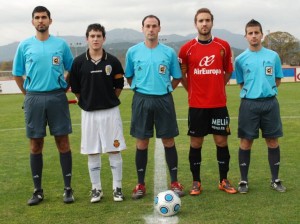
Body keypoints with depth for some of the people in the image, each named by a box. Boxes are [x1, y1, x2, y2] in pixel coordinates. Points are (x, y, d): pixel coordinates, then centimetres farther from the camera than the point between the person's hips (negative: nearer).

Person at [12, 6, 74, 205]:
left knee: (63, 143, 0)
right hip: (34, 99, 1)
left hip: (57, 98, -1)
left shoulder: (61, 44, 4)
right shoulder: (25, 45, 6)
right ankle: (38, 190, 15)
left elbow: (72, 70, 12)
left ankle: (68, 188, 10)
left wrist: (63, 88, 6)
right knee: (36, 146, 4)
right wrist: (29, 94, 7)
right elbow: (17, 74, 12)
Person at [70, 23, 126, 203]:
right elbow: (75, 89, 5)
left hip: (111, 112, -1)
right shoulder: (79, 62, -2)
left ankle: (117, 188, 15)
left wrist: (109, 100, 6)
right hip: (89, 113, 1)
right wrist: (87, 102, 6)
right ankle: (96, 189, 19)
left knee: (114, 150, 3)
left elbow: (119, 86, 7)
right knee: (92, 152, 7)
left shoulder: (113, 61, -2)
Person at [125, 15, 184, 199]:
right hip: (141, 100, 0)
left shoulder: (169, 52, 1)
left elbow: (177, 77, 10)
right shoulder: (133, 51, 2)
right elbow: (129, 77, 13)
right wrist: (141, 89, 7)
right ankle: (141, 184, 15)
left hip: (164, 100, 0)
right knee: (142, 143, 5)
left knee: (169, 141, 4)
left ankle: (175, 182, 16)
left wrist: (165, 89, 3)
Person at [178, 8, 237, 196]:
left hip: (219, 104, 1)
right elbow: (181, 74, 9)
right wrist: (193, 90, 9)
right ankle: (196, 182, 17)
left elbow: (228, 71, 12)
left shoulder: (223, 46, 1)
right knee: (196, 143, 5)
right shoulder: (187, 48, -2)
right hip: (196, 105, -1)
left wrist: (217, 88, 10)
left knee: (222, 141, 5)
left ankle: (224, 180, 20)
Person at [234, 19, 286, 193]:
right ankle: (244, 181, 13)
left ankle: (275, 180, 18)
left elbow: (278, 79, 12)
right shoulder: (240, 59, 2)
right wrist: (253, 91, 2)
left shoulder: (273, 56, 3)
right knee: (246, 142, 2)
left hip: (270, 102, 1)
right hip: (249, 104, -1)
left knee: (273, 141, 6)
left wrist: (266, 91, 3)